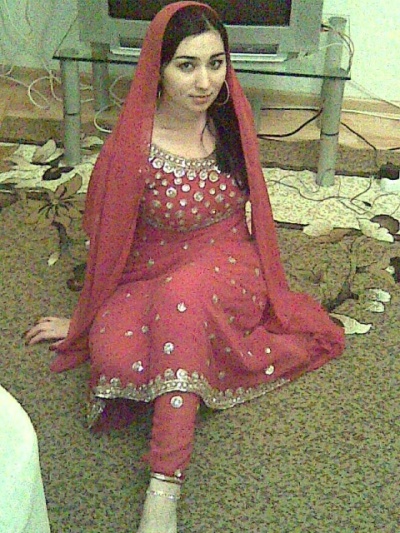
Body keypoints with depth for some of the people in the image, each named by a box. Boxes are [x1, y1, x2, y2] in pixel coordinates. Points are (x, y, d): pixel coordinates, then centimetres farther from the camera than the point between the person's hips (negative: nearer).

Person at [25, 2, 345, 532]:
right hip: (150, 276, 0)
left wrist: (266, 283, 17)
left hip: (229, 269, 1)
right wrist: (81, 320, 6)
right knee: (114, 353, -32)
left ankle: (165, 487, -36)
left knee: (185, 290, -37)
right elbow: (108, 239, -4)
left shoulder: (232, 120, -5)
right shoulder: (132, 147, -16)